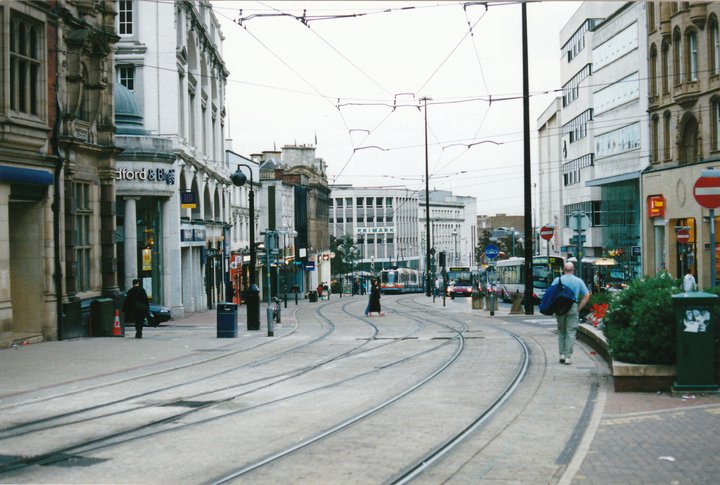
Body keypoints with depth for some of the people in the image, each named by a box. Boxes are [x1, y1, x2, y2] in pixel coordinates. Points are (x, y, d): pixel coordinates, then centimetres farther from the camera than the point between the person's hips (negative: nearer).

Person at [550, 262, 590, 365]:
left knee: (561, 331, 15)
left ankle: (562, 354, 11)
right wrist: (579, 308, 3)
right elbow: (587, 295, 0)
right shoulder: (579, 281, 4)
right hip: (573, 307, -1)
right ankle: (568, 357, -2)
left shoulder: (557, 280, 2)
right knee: (571, 332, 2)